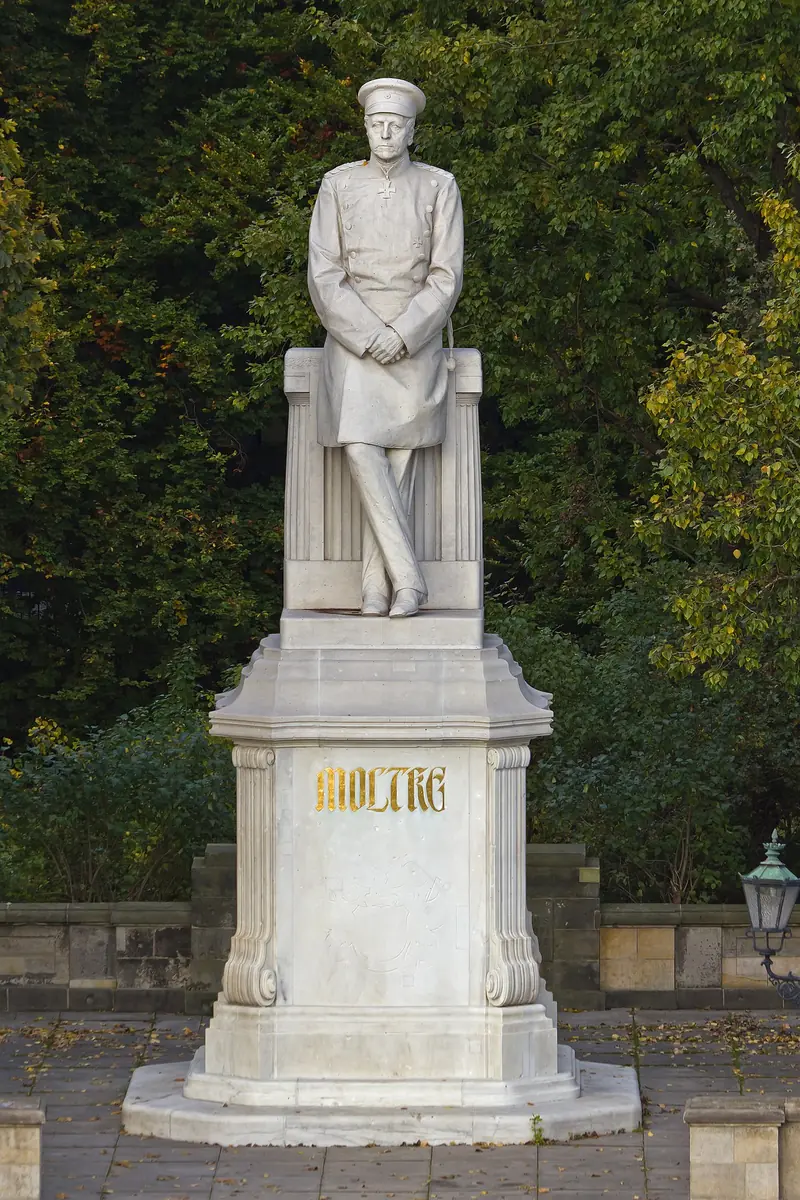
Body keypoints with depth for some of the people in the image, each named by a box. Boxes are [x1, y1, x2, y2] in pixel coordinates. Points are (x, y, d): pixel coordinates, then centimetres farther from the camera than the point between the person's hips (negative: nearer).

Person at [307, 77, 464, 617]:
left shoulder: (439, 187, 3)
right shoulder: (338, 186, 5)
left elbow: (447, 277, -2)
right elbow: (325, 275, -1)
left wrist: (401, 335, -14)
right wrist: (369, 335, -13)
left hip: (417, 341, 0)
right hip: (352, 337, 0)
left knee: (399, 461, -6)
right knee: (361, 451, -19)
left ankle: (376, 590, -2)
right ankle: (407, 578, -17)